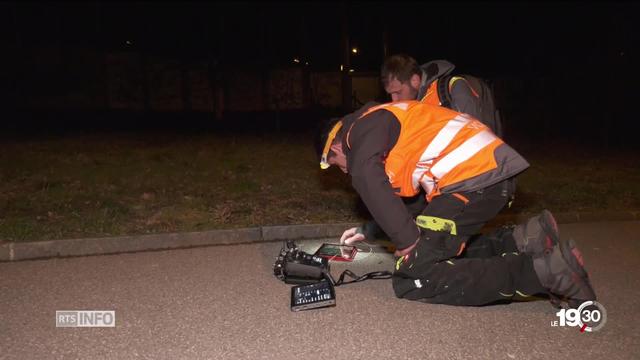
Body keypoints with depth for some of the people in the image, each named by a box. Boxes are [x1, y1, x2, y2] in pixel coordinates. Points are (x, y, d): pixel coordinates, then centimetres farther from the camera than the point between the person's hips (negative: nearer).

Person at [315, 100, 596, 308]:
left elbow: (366, 177, -22)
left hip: (473, 179, -10)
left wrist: (408, 242, -17)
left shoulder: (363, 126, 0)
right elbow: (394, 194, 38)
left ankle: (542, 270, -14)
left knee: (412, 279, -10)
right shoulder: (382, 121, 30)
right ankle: (523, 241, 2)